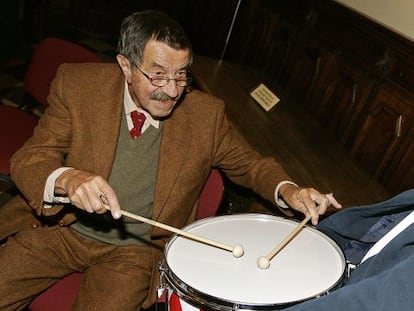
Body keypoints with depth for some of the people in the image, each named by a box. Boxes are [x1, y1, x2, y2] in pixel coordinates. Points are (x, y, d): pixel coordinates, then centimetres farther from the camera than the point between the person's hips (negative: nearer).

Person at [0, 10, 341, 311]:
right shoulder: (78, 85, -11)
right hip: (61, 227, 1)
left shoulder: (205, 113, -9)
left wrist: (287, 190, -17)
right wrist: (68, 180, -37)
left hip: (136, 249, 0)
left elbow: (248, 163, 5)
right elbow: (29, 159, -13)